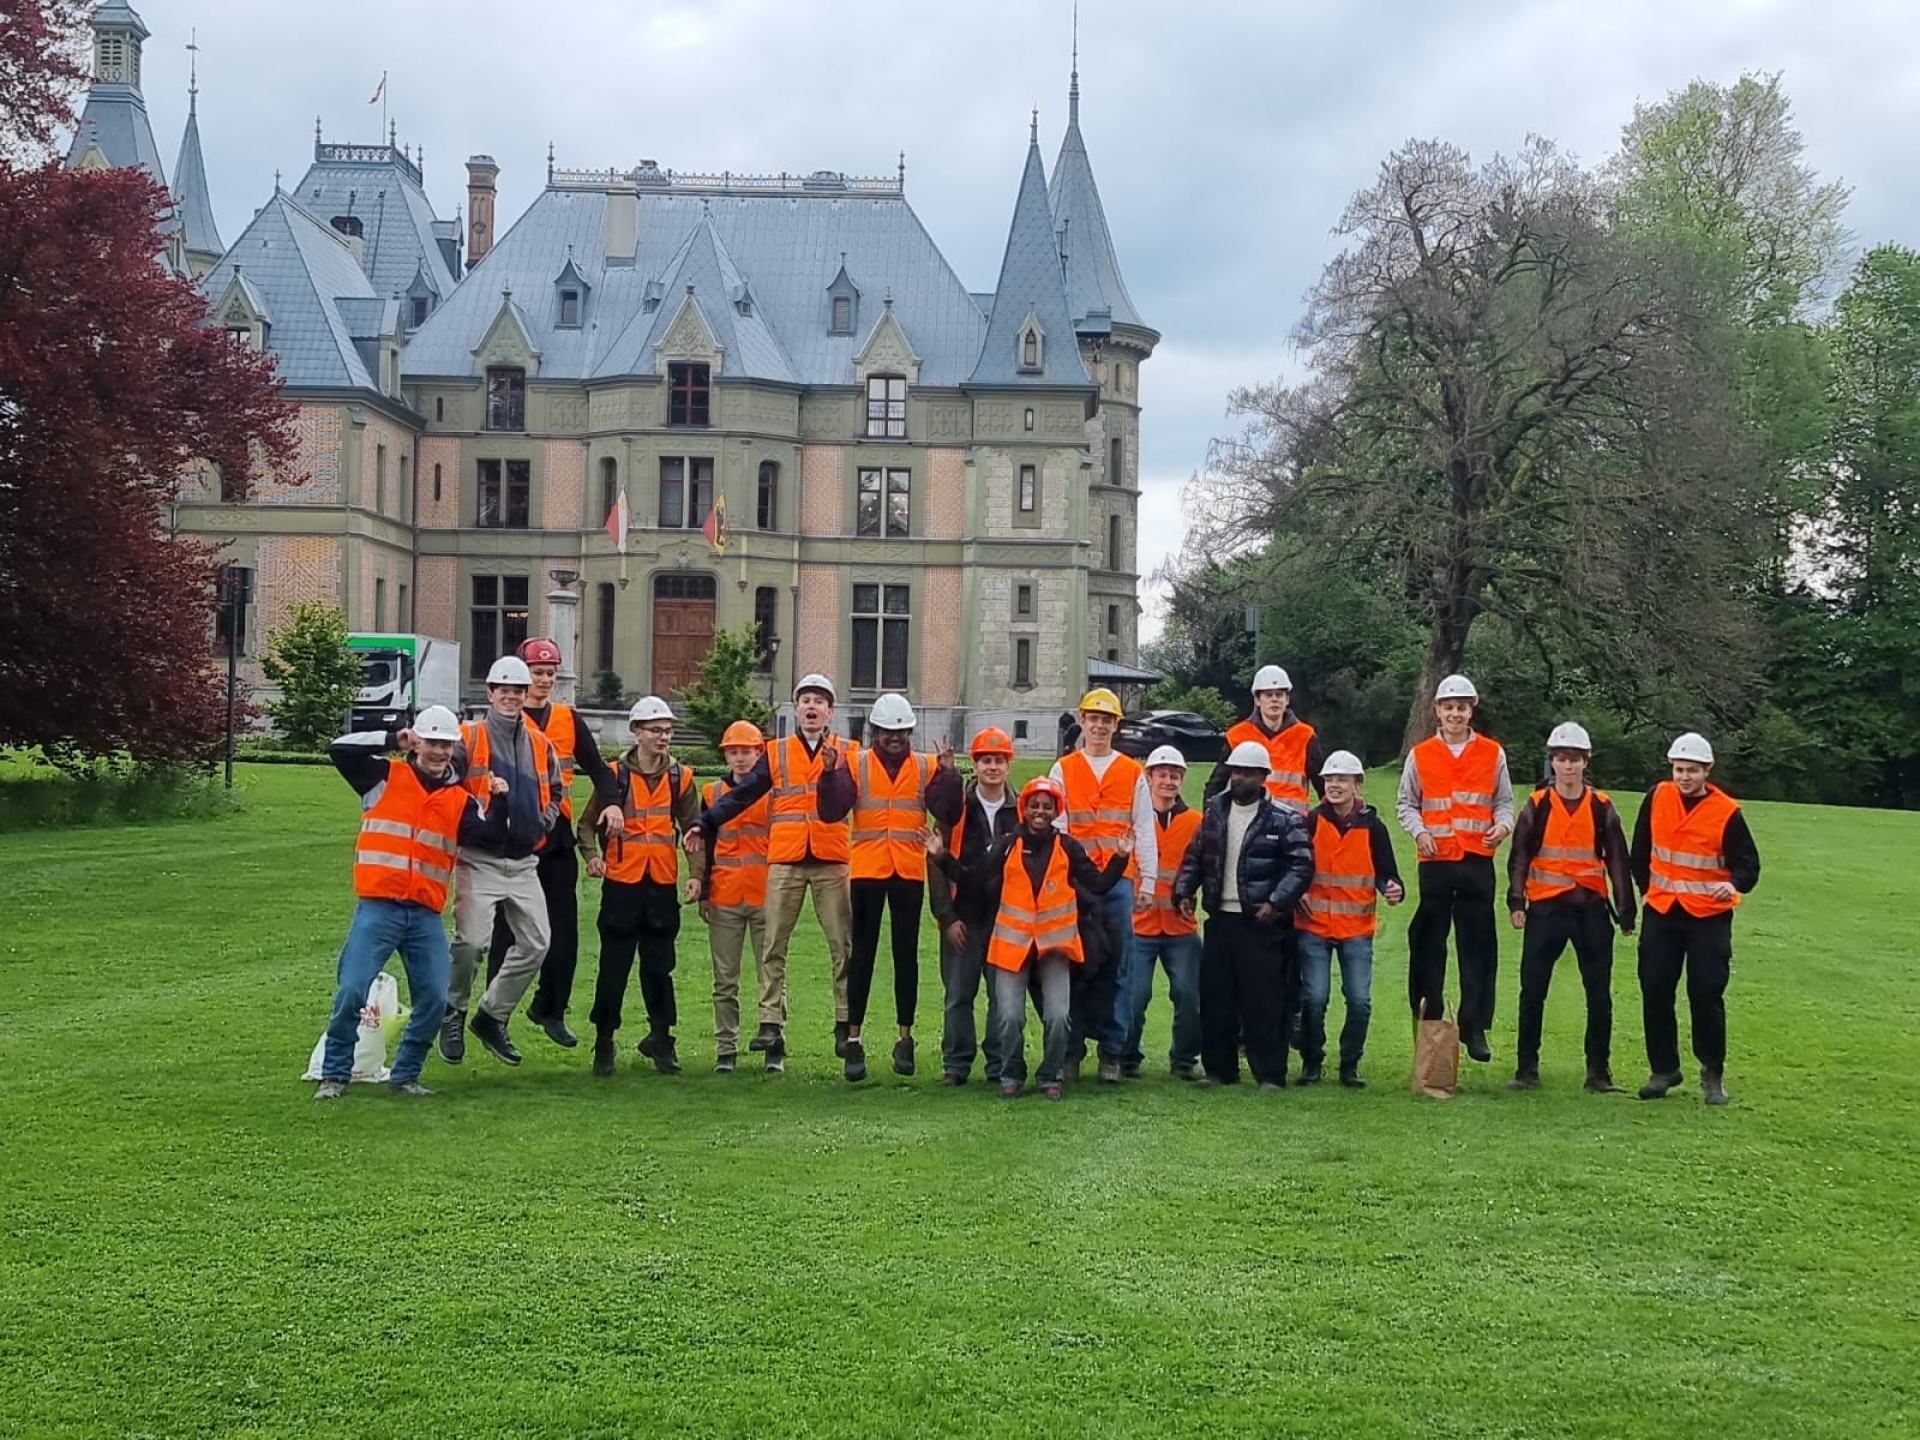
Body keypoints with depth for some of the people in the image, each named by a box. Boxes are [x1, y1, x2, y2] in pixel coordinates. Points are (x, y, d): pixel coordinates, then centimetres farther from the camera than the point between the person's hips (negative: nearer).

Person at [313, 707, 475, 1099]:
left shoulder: (461, 801, 11)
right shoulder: (386, 778, 5)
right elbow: (340, 750, -7)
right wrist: (392, 740, -8)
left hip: (426, 915, 3)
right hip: (378, 908, -3)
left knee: (434, 999, -1)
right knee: (351, 991, -10)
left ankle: (405, 1075, 17)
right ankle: (334, 1074, 5)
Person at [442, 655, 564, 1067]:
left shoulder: (540, 744, 13)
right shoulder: (468, 738, -3)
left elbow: (554, 791, 27)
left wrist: (544, 821, 11)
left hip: (524, 863, 6)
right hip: (480, 860, -6)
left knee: (536, 944, 4)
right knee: (471, 941, -15)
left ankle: (492, 1016, 20)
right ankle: (452, 1016, 8)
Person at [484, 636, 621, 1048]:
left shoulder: (568, 719, 12)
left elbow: (596, 766, 11)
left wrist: (611, 802, -6)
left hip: (557, 835, 4)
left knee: (564, 929, 6)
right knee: (508, 930, 2)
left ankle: (550, 1008, 19)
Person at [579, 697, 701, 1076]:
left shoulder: (681, 777, 5)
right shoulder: (615, 775, 0)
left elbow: (693, 828, 7)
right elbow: (588, 822, 3)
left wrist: (696, 873, -5)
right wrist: (592, 855, -15)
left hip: (663, 884, 2)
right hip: (621, 882, -2)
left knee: (660, 965, 7)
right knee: (614, 966, 2)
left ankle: (660, 1037, 19)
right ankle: (604, 1040, 12)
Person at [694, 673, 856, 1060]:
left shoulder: (844, 753, 6)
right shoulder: (776, 753, 10)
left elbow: (837, 806, -8)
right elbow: (743, 794, 5)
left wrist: (831, 768, -22)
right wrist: (706, 823, -5)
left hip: (831, 861, -1)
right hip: (785, 861, 1)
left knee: (842, 946, -1)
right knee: (774, 946, 0)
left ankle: (846, 1025, 3)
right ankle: (772, 1022, 4)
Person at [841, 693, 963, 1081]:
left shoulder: (927, 767, 6)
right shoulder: (856, 765, 2)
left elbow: (948, 815, -5)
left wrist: (949, 774, -16)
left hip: (910, 872, 1)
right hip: (866, 869, -1)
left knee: (906, 954, 7)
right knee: (863, 954, 1)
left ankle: (905, 1038, 14)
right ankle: (853, 1039, 3)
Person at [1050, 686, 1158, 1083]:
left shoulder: (1134, 774, 12)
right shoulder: (1062, 770, 10)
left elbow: (1144, 833, 11)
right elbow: (1054, 827, 5)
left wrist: (1147, 882, 3)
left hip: (1119, 882, 1)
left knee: (1116, 969, 0)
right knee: (1074, 968, -1)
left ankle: (1112, 1053, 4)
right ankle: (1071, 1050, 5)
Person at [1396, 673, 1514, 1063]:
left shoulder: (1493, 753, 9)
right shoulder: (1420, 755, 7)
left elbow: (1504, 801, 12)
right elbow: (1406, 803, 10)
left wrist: (1502, 825, -9)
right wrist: (1419, 831, -7)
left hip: (1478, 860, 0)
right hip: (1435, 860, 0)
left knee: (1478, 945, 0)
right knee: (1429, 945, 3)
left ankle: (1474, 1026, 5)